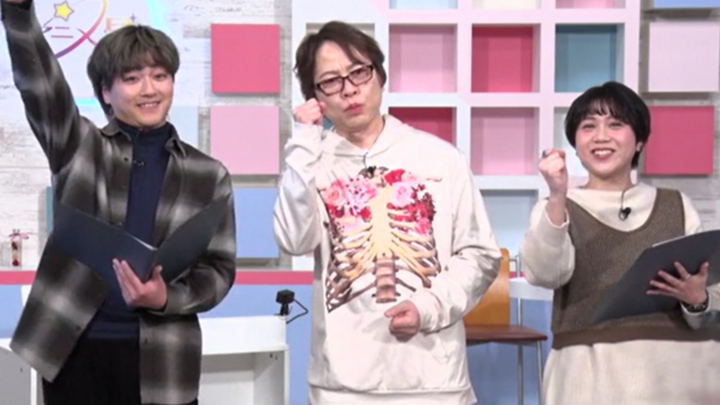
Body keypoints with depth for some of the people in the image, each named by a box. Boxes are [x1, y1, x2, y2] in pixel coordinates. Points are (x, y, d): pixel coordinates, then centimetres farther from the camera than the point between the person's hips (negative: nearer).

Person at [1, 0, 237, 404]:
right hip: (72, 348, 0)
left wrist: (166, 298, -14)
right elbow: (38, 81, -11)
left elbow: (220, 268, 5)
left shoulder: (208, 174, 6)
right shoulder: (79, 149, 5)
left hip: (160, 358, 0)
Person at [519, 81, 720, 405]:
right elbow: (545, 274, -16)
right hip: (594, 375, -2)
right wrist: (557, 198, -28)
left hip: (678, 371, 2)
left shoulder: (677, 205, 9)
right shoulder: (555, 209, 4)